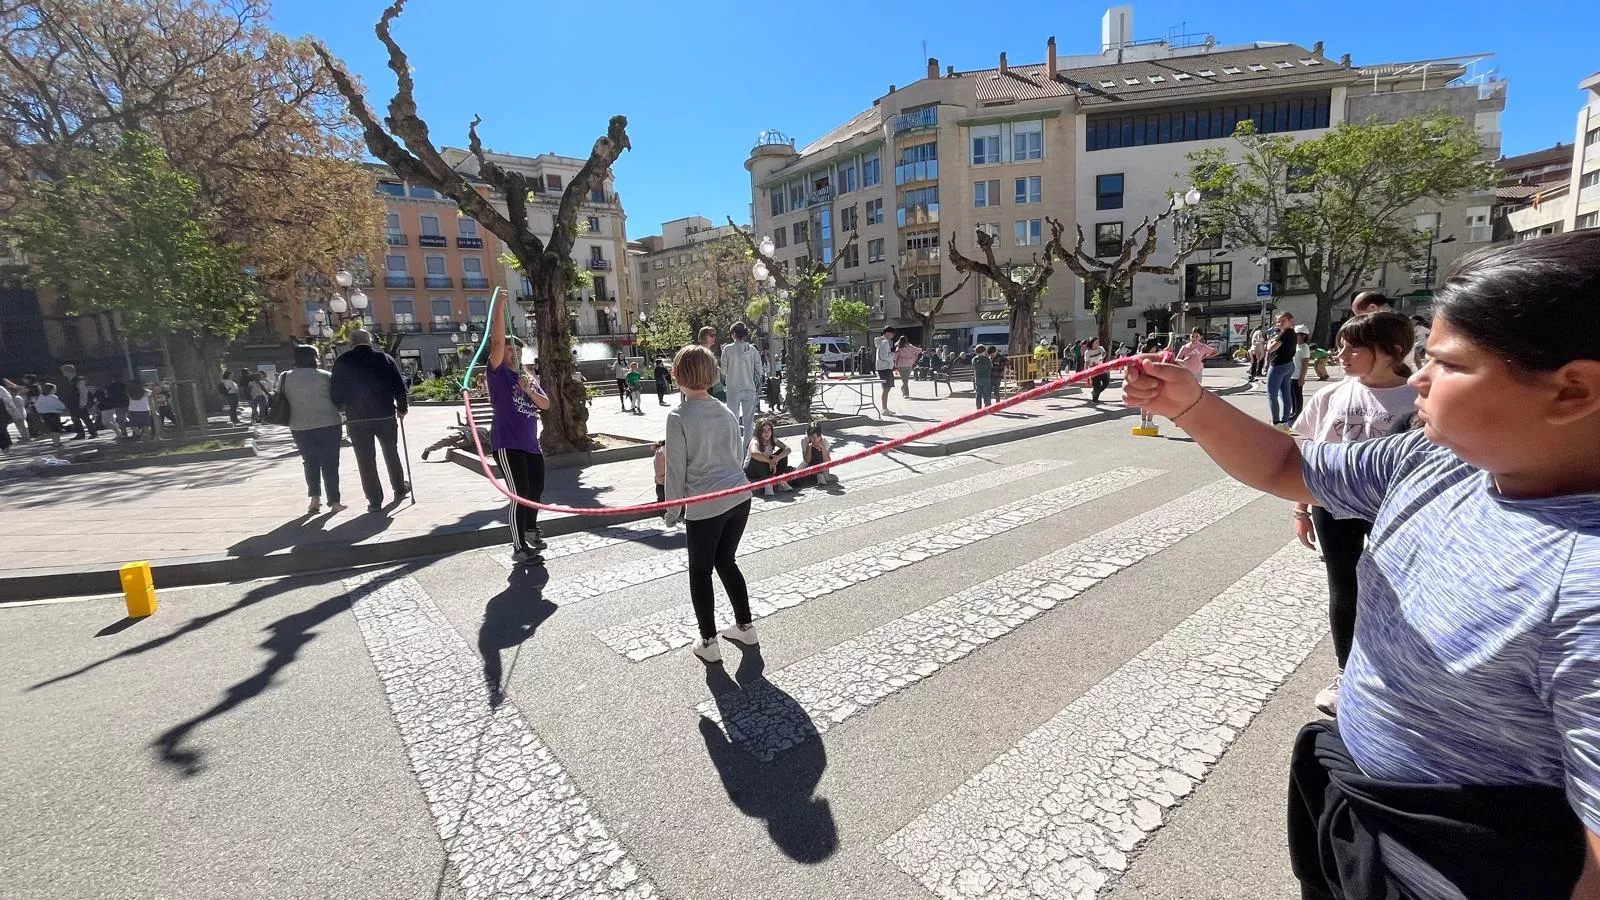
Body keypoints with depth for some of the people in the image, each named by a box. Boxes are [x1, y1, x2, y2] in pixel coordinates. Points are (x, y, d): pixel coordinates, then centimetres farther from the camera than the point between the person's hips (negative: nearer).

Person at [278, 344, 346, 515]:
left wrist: (293, 420, 20)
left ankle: (315, 497, 8)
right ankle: (334, 502, 4)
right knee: (330, 463, 3)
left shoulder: (285, 378, 5)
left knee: (310, 462, 18)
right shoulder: (326, 376, -2)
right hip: (328, 425, -2)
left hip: (300, 428, 2)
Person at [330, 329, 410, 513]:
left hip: (356, 419, -1)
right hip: (385, 415, 1)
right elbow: (400, 387, -2)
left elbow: (337, 393, -1)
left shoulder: (341, 362, -1)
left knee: (366, 460, 3)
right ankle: (399, 489, 29)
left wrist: (342, 408, 16)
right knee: (391, 454, 18)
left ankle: (374, 500, 3)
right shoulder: (385, 358, 0)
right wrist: (401, 408, 11)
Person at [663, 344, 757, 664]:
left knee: (700, 572, 11)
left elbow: (676, 469, -7)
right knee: (726, 561, 22)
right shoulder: (726, 412, 8)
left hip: (705, 506, -6)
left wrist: (672, 511, 3)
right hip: (740, 497, 6)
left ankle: (708, 642, 18)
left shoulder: (679, 416, -9)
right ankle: (745, 627, 30)